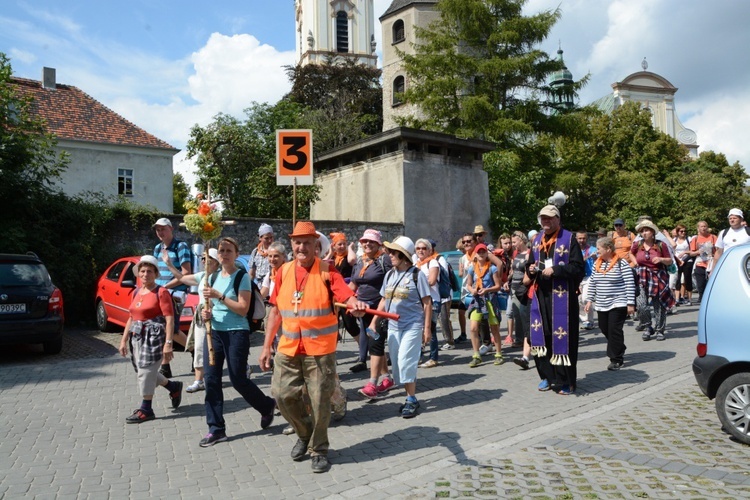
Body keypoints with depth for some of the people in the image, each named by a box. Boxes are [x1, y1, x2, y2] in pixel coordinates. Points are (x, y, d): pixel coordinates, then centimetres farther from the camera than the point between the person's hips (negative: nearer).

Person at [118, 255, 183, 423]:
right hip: (137, 337, 8)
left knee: (145, 372, -4)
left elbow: (169, 319, -14)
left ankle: (146, 410, 11)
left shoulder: (161, 292, -10)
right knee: (143, 372, 12)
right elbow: (131, 318, 18)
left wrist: (168, 343, -20)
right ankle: (174, 387, 33)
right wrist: (124, 340, 16)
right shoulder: (136, 292, 12)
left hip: (154, 337, -8)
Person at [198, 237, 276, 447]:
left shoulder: (242, 276, -7)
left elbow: (243, 309, -15)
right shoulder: (213, 277, 11)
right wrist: (206, 312, -2)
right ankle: (216, 428, 13)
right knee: (211, 379, 2)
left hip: (236, 333, -6)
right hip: (214, 332, 6)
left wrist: (220, 296, -22)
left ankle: (267, 406, 25)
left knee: (238, 380, -1)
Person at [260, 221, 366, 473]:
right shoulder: (283, 272, 5)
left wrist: (356, 306, -45)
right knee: (283, 394, 7)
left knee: (320, 401, 4)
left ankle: (319, 449, 27)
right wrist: (266, 346, 9)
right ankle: (304, 433, 36)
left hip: (320, 349, -4)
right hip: (288, 349, 4)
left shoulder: (327, 271, -7)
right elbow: (275, 311, 10)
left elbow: (347, 296, -21)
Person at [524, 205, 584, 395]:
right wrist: (531, 270, 0)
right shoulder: (537, 240, 14)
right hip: (540, 295, 5)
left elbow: (578, 267, -9)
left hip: (561, 295, -5)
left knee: (562, 336, -2)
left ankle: (564, 381, 10)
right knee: (541, 335, 6)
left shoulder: (568, 239, -4)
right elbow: (530, 264, 23)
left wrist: (555, 270, -18)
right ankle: (547, 376, 21)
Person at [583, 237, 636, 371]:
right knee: (605, 329, 13)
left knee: (614, 331, -5)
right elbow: (592, 283, 13)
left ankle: (616, 359, 8)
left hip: (618, 304, -6)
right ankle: (619, 350, 37)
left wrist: (630, 303, -14)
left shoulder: (621, 263, -10)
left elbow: (630, 284, -11)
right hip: (601, 305, 6)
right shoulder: (597, 263, 8)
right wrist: (589, 300, 9)